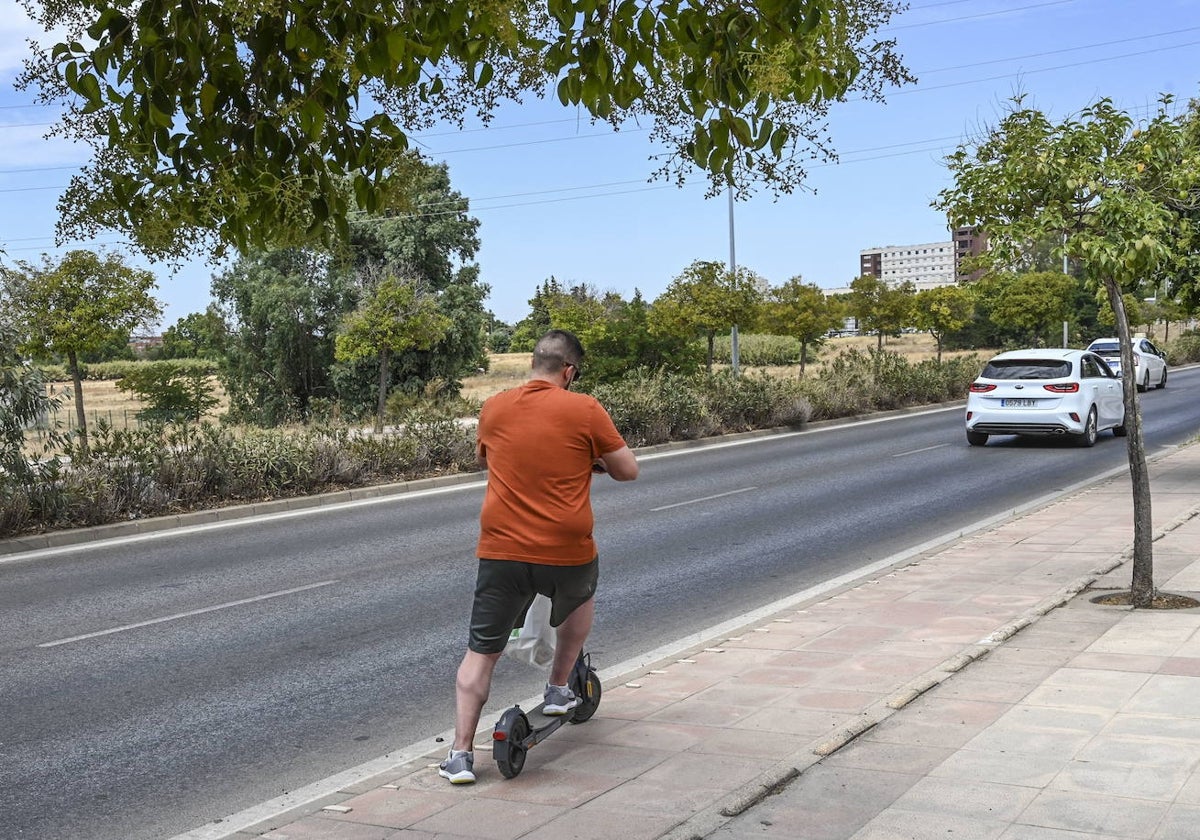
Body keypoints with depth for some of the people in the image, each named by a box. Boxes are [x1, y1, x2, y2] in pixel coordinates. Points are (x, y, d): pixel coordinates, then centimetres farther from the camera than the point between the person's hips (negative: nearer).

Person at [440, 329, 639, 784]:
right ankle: (558, 690, 36)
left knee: (481, 651, 11)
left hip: (501, 553, 2)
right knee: (581, 598, 33)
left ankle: (461, 754, 7)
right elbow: (628, 470, 1)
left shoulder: (494, 408, 5)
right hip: (567, 554, -1)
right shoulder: (584, 409, -6)